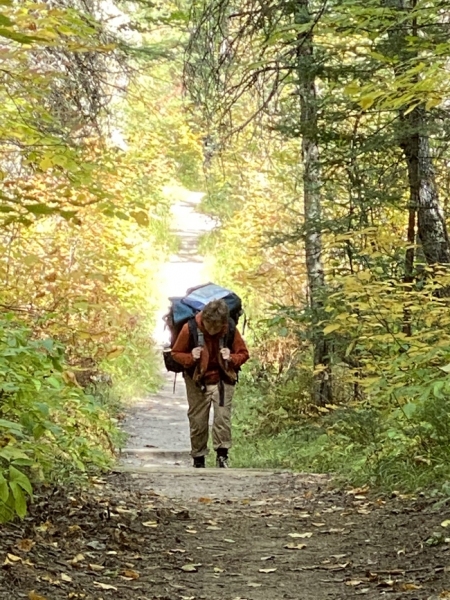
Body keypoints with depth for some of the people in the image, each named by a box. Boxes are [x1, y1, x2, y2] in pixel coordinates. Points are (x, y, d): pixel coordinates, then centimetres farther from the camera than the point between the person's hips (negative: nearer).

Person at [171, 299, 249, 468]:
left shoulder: (230, 329, -14)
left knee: (223, 417, -14)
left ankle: (222, 455, -5)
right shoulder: (190, 329, -17)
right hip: (197, 382, 0)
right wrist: (190, 357, -24)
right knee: (198, 421, 5)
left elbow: (243, 354, 0)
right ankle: (198, 460, 18)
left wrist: (231, 358, -21)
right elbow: (176, 353, -4)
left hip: (223, 380, 0)